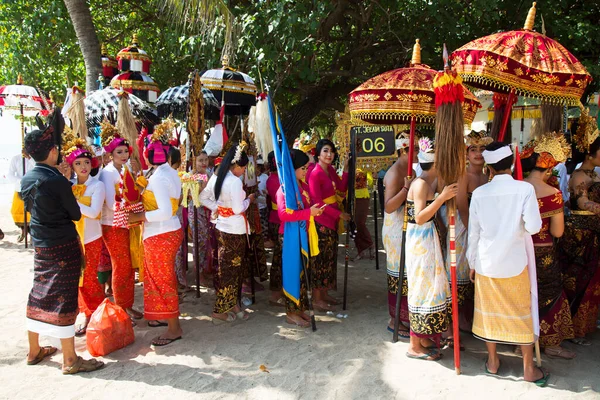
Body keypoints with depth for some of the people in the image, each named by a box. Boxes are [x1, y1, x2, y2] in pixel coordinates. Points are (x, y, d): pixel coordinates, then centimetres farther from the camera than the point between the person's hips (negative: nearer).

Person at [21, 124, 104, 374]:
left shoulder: (26, 180, 4)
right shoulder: (57, 181, -18)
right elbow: (76, 214, -8)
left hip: (40, 245, 7)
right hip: (64, 246, -7)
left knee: (39, 295, 16)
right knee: (63, 298, -3)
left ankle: (34, 351, 29)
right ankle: (70, 360, 5)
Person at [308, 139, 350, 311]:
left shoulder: (331, 170, 8)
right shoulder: (315, 174, -17)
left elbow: (342, 187, 8)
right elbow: (317, 202, -19)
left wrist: (346, 169, 0)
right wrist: (339, 214, -16)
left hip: (332, 221, 9)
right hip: (321, 222, -9)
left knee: (329, 258, 15)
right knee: (320, 259, -1)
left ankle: (324, 294, 27)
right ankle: (316, 299, 9)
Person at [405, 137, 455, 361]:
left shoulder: (430, 183, 9)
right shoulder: (421, 184, -19)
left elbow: (430, 211, 9)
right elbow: (419, 217, -26)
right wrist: (442, 198, -31)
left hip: (426, 238, 10)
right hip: (420, 240, -10)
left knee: (427, 286, 15)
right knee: (423, 288, -2)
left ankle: (423, 337, 28)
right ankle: (415, 346, 9)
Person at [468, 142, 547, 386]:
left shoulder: (479, 193, -6)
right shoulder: (525, 189, -11)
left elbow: (473, 232, 0)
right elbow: (533, 227, -15)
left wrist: (472, 263, 11)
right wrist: (517, 224, 7)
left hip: (486, 263, 1)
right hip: (515, 263, -1)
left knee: (489, 311, 14)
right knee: (522, 313, 12)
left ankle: (492, 362, 27)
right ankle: (529, 368, 22)